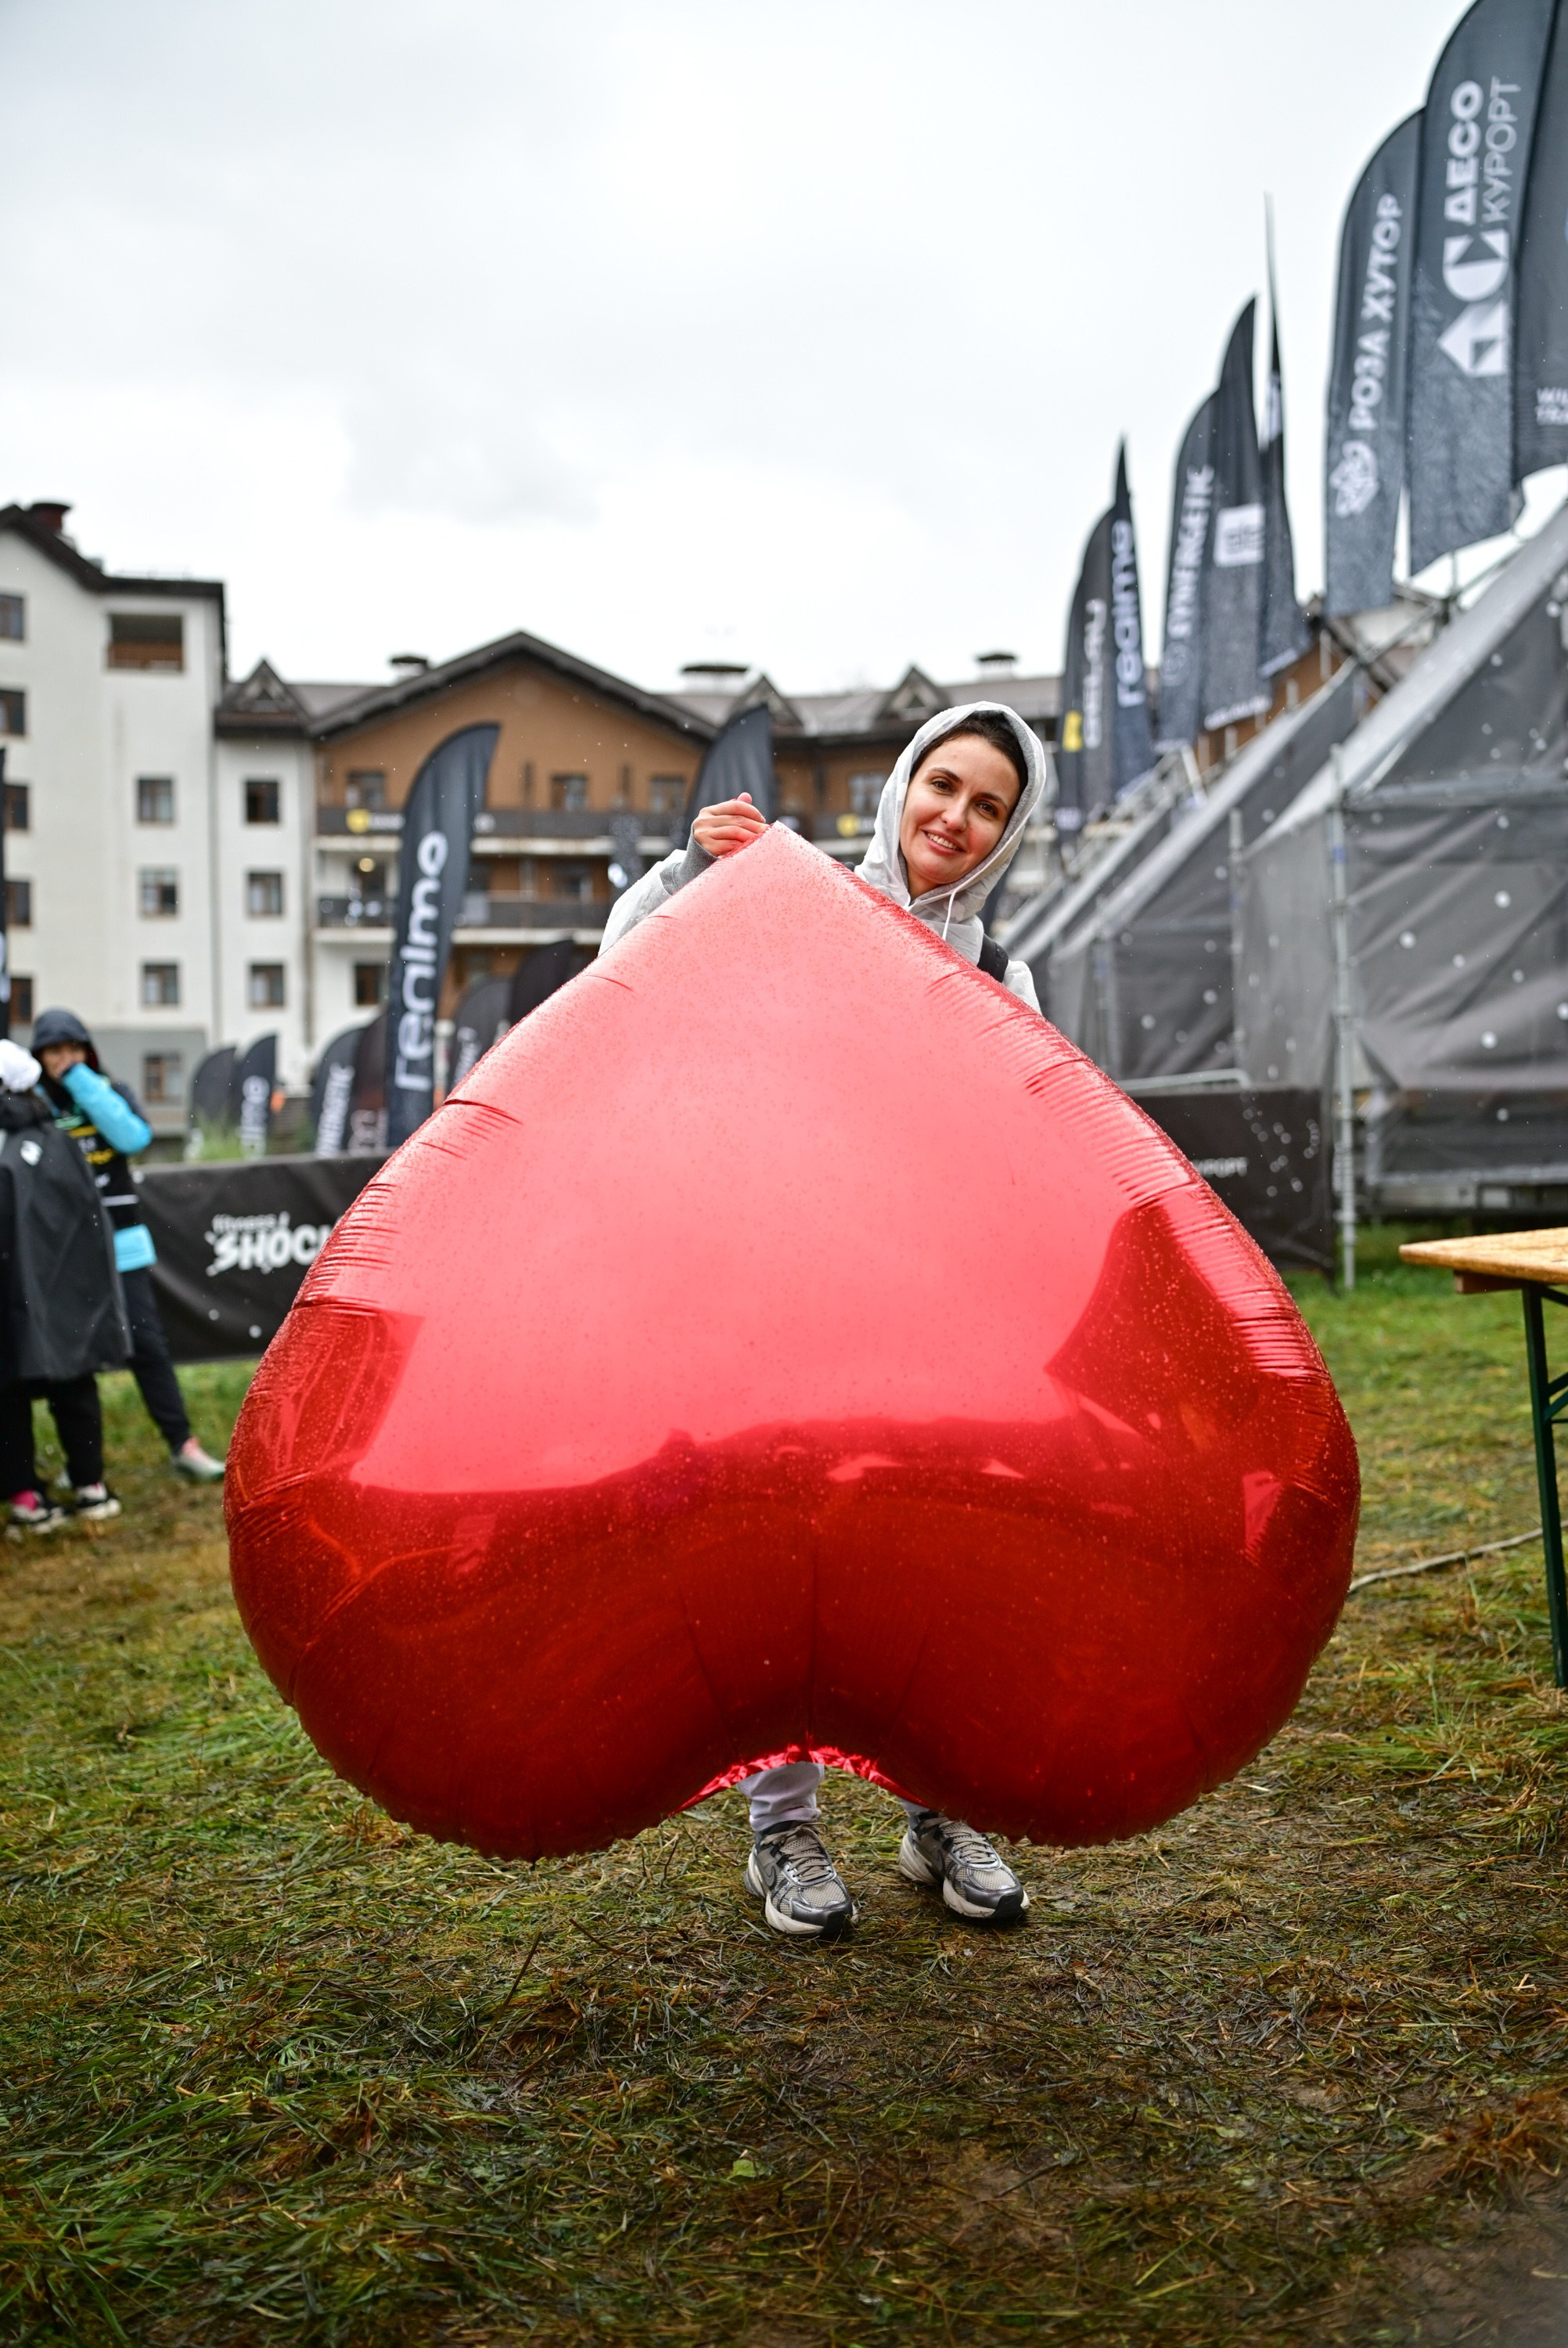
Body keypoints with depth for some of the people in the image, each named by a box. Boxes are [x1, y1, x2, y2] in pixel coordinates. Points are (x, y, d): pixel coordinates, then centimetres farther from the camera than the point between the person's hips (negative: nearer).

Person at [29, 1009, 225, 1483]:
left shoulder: (110, 1093, 4)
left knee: (147, 1345, -2)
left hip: (120, 1244, 0)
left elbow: (134, 1137, -16)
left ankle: (183, 1445, 4)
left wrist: (82, 1082, -15)